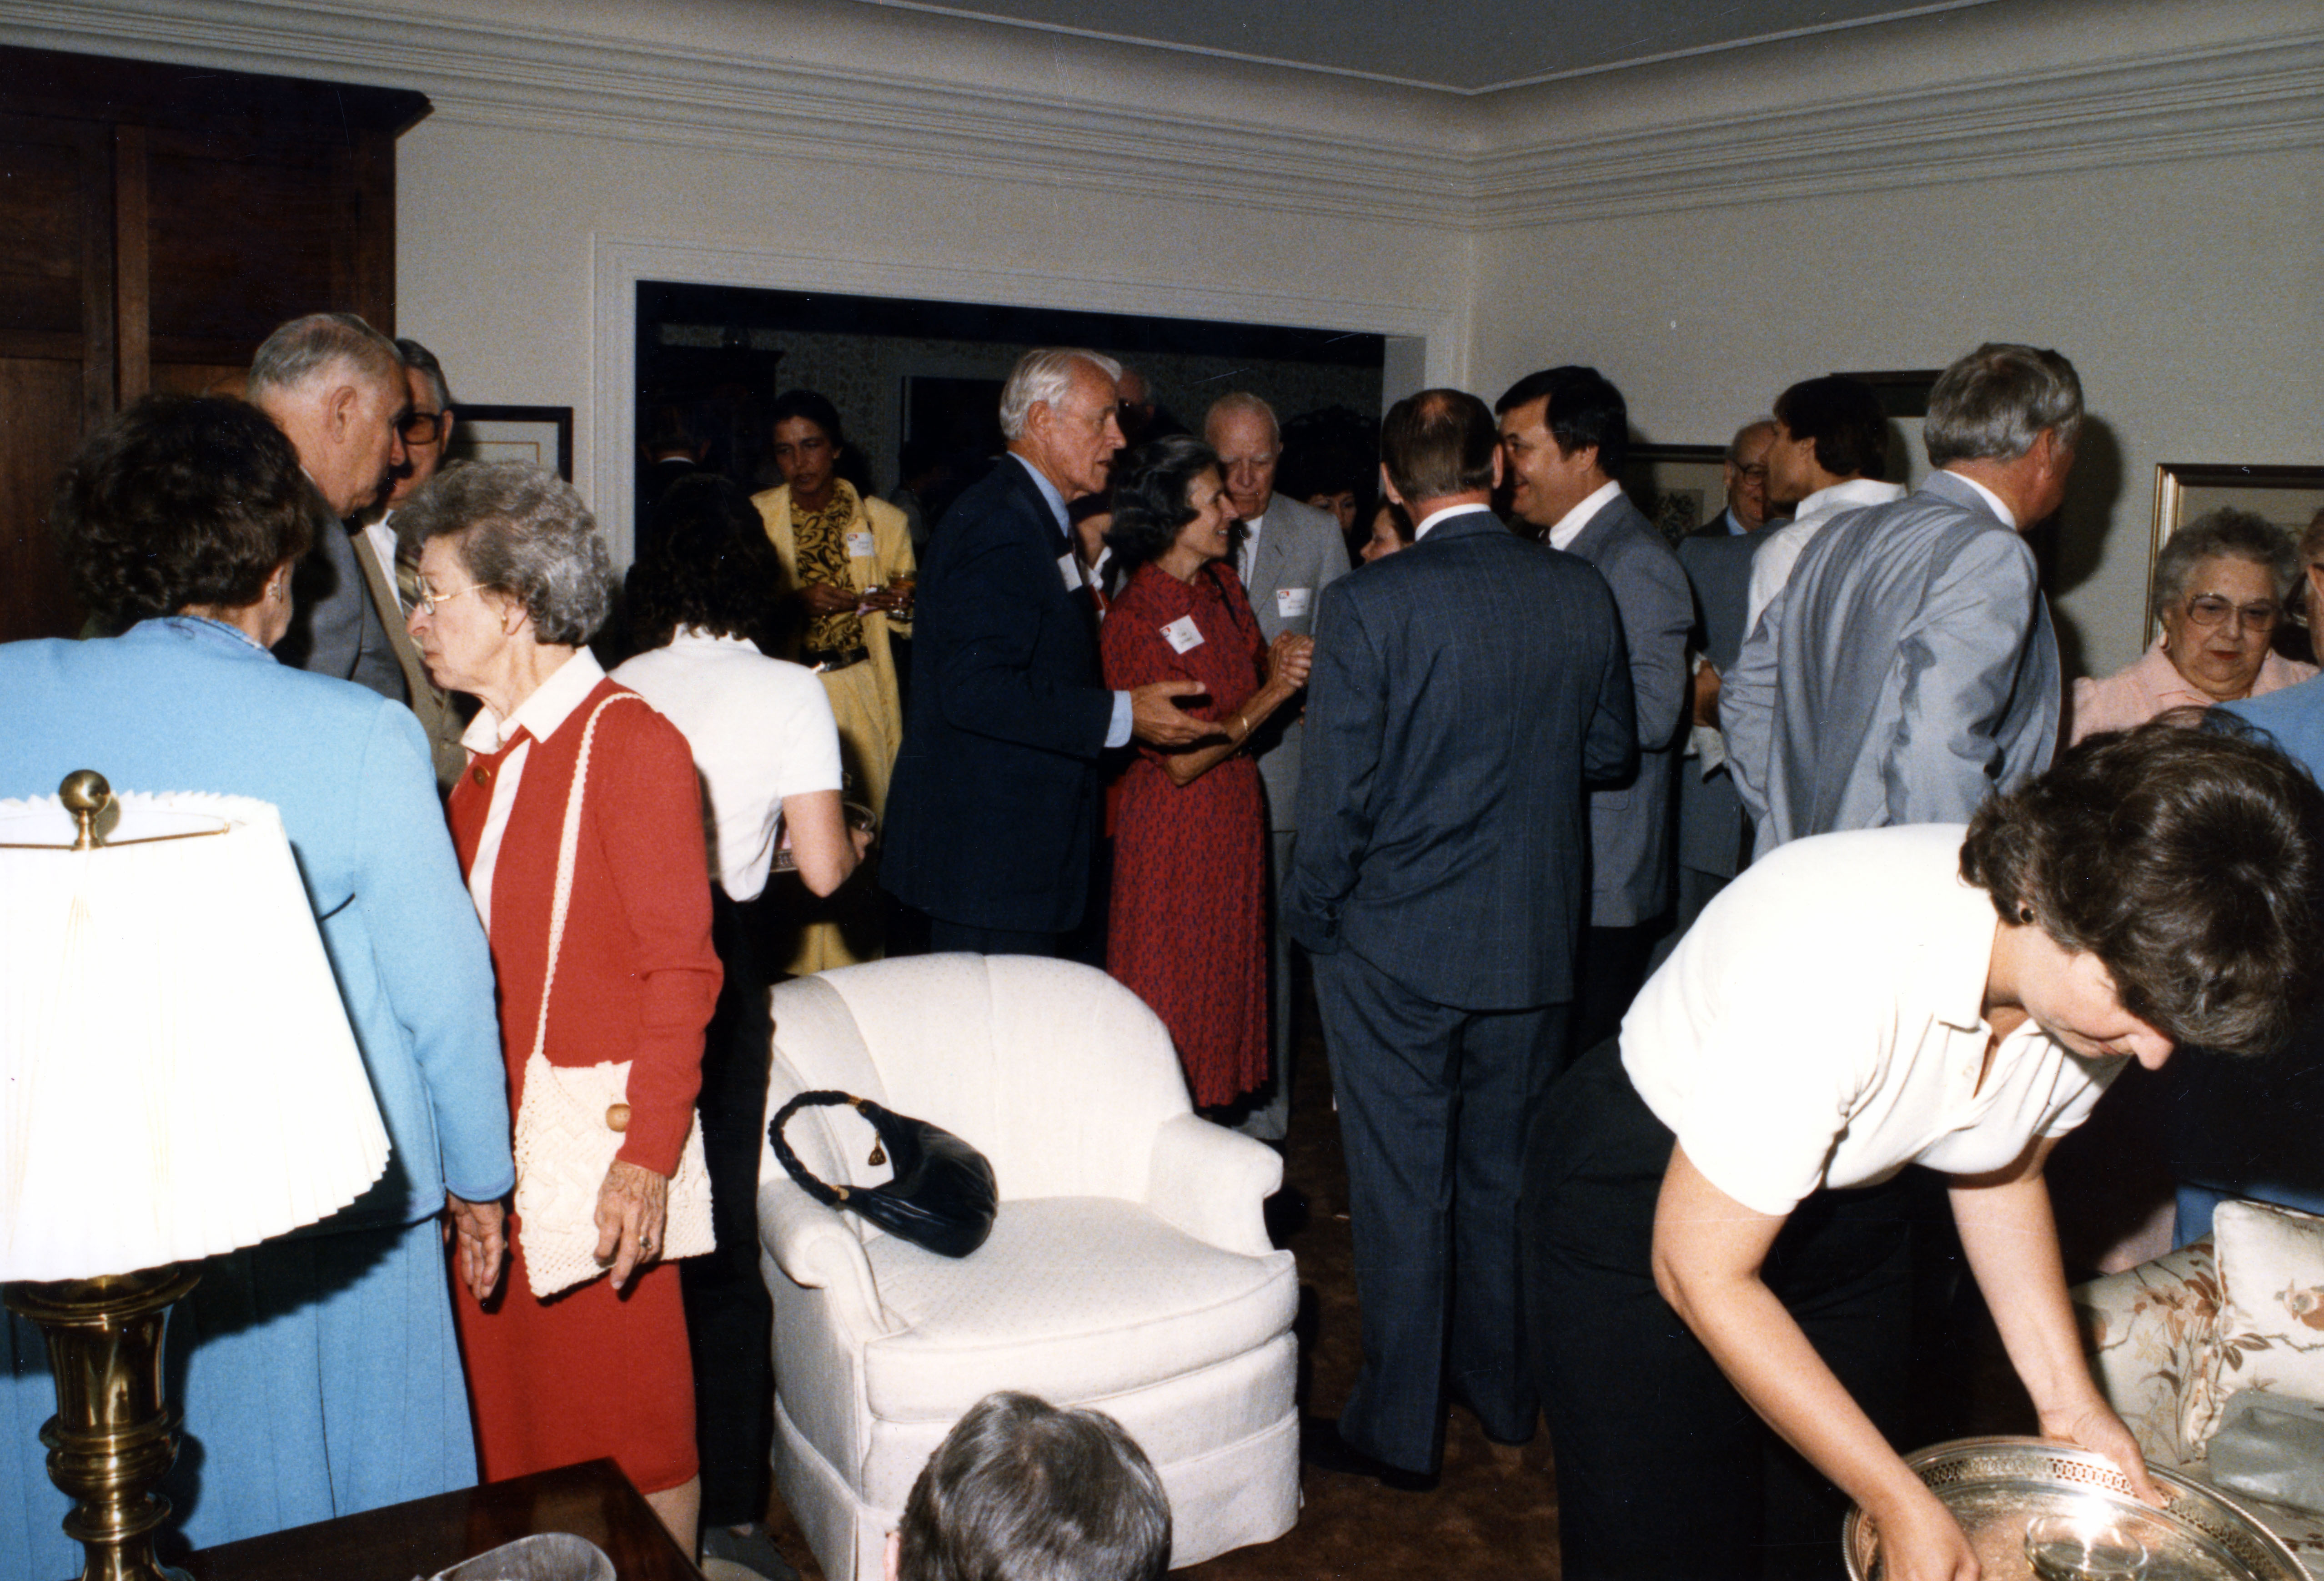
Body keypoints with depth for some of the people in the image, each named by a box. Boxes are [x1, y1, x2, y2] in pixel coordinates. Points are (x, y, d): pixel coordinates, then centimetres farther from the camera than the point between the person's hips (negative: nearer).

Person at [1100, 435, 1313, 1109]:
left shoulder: (1223, 584, 4)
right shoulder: (1134, 619, -19)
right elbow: (1182, 762, -19)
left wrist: (1280, 664, -12)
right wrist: (1270, 695, -21)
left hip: (1237, 814, 8)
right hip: (1175, 827, -8)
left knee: (1225, 985, 15)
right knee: (1172, 995, 4)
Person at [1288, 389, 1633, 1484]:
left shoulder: (1366, 605, -16)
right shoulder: (1581, 593, -3)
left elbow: (1336, 793, -15)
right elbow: (1612, 750, 8)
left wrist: (1311, 917, 0)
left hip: (1394, 944, -4)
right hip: (1536, 940, 5)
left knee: (1402, 1191, 7)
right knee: (1508, 1172, 19)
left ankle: (1397, 1428, 19)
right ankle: (1506, 1392, 35)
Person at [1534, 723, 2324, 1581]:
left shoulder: (2113, 971, -16)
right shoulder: (1837, 963, -38)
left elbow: (1998, 1170, 5)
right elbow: (1700, 1270, -28)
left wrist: (2068, 1398, -5)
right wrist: (1903, 1505, -23)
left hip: (1853, 1212, 6)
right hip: (1655, 1201, -5)